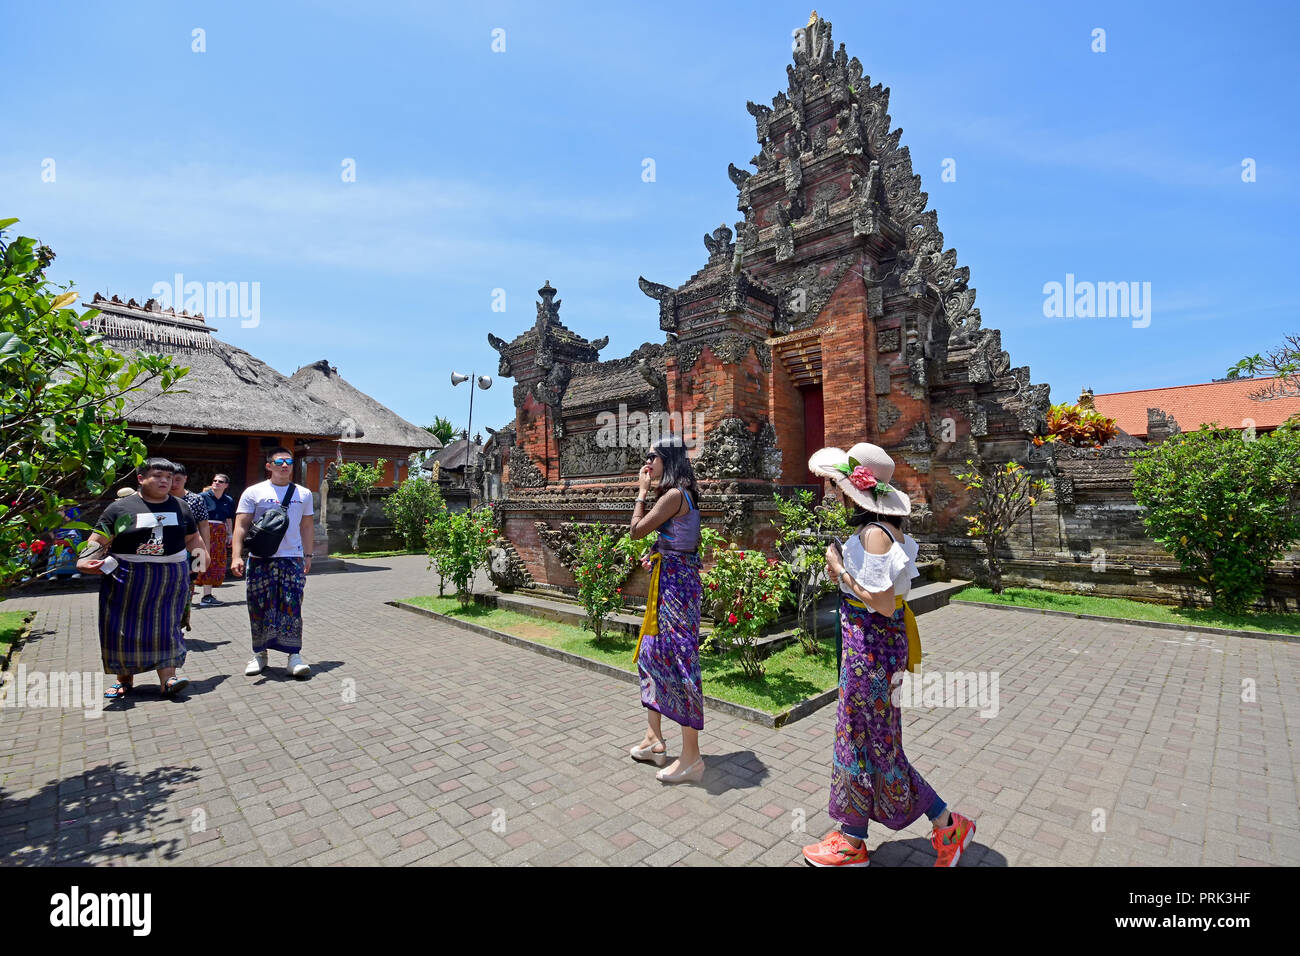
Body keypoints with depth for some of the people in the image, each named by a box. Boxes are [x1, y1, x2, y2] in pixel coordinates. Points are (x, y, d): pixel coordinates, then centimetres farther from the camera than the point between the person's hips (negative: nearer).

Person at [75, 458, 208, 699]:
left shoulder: (181, 507, 9)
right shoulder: (121, 508, 0)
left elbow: (193, 537, 19)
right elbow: (99, 540, -4)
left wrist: (200, 552, 4)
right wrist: (85, 561, -20)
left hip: (170, 578, 1)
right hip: (127, 579, -1)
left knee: (165, 625, -2)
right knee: (123, 627, 5)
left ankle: (168, 677, -3)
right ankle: (124, 678, 22)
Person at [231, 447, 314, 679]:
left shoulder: (303, 494, 11)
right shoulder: (254, 492, 3)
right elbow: (241, 526, -1)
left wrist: (307, 555, 12)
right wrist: (237, 556, -11)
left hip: (293, 558, 1)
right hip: (261, 559, -1)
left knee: (292, 607, -3)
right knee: (260, 607, 5)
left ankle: (294, 655, 0)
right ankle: (259, 653, 20)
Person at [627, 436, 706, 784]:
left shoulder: (674, 495, -17)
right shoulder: (680, 494, 13)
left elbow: (637, 529, -13)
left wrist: (642, 490, -4)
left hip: (676, 582, -10)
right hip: (666, 582, 10)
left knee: (679, 660, -4)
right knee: (651, 654, 17)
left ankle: (691, 757, 8)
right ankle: (654, 738, 31)